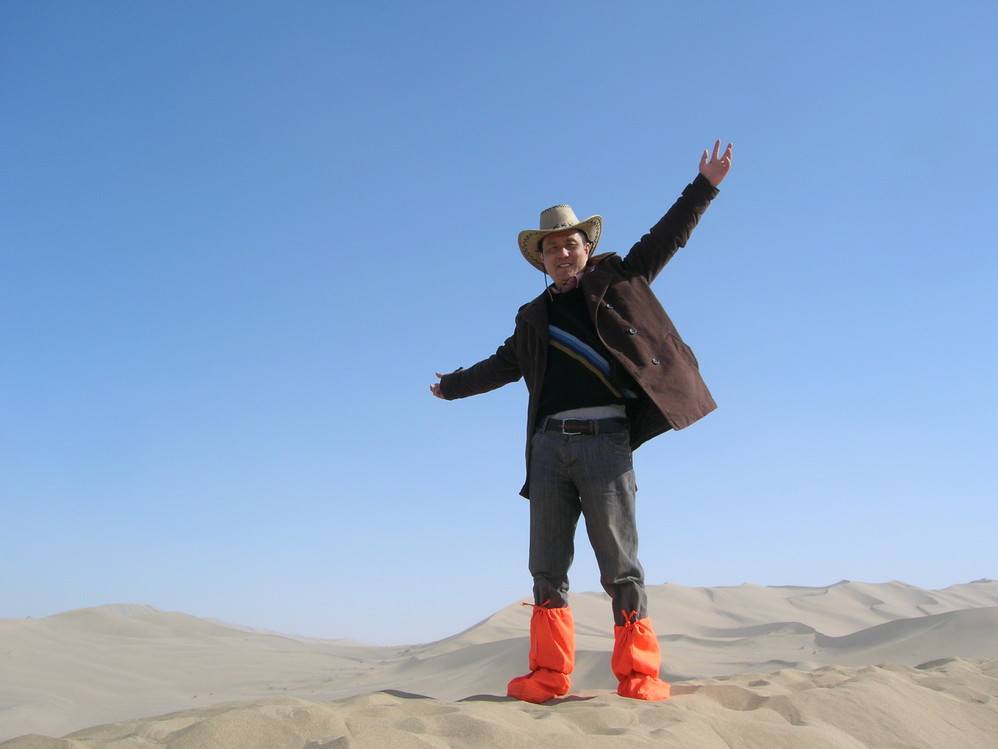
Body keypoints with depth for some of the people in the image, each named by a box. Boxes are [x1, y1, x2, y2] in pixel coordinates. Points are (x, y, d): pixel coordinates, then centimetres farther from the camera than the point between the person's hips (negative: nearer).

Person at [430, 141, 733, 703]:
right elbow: (502, 365, 34)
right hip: (549, 445, 4)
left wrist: (705, 187, 9)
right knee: (548, 567, 3)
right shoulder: (533, 317, 22)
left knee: (620, 565, -3)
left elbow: (667, 237, 14)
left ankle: (639, 676, 2)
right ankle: (549, 677, 9)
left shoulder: (617, 280, 14)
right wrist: (452, 386, 42)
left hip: (605, 439, -4)